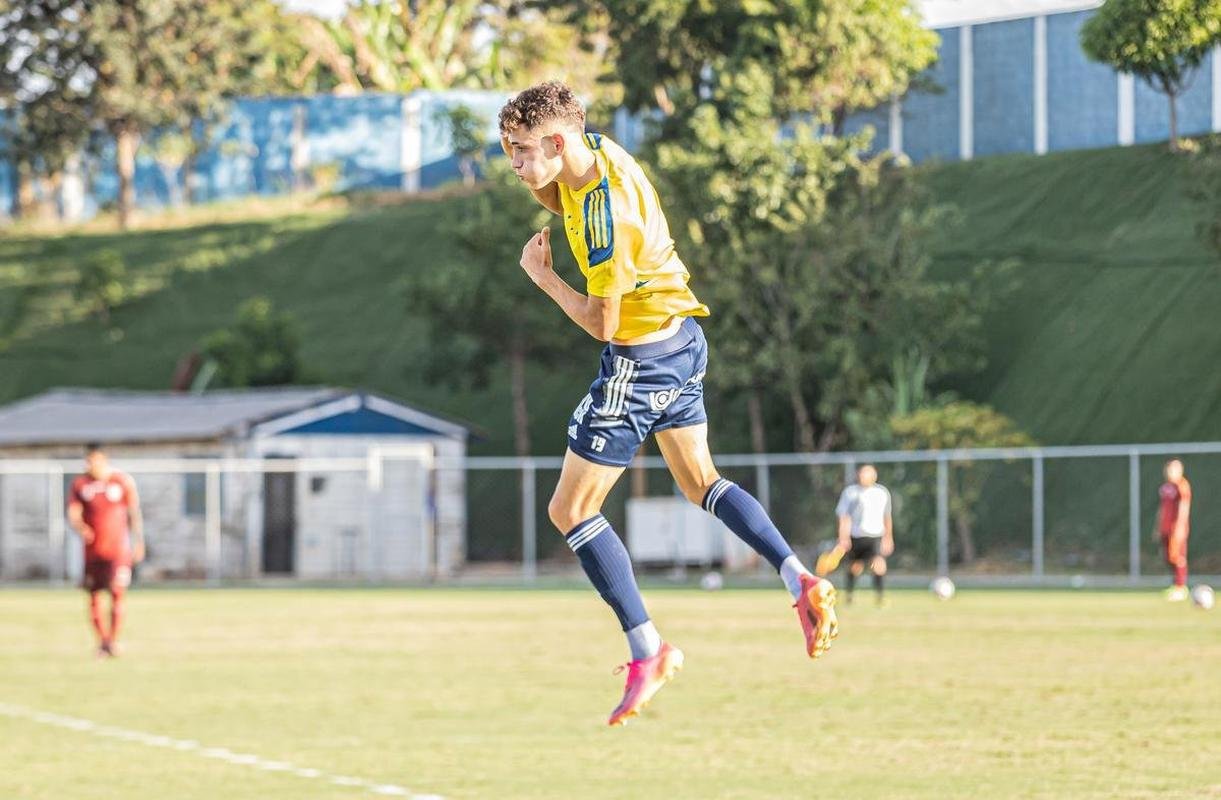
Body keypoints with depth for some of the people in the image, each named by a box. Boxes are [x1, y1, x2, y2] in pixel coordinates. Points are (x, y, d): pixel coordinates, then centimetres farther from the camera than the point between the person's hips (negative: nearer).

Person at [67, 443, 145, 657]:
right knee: (93, 597, 3)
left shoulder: (123, 481, 2)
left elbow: (134, 513, 7)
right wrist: (80, 527, -22)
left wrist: (139, 542, 6)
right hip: (92, 550, 2)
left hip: (118, 549, -2)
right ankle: (102, 640, 17)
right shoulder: (80, 484, 4)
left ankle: (113, 640, -4)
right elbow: (73, 514, 0)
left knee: (117, 594, -11)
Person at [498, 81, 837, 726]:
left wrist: (541, 275, -9)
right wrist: (529, 162, -1)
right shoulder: (595, 152, -2)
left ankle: (646, 650, -2)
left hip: (641, 357, -10)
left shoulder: (607, 217, -28)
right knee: (701, 481, 21)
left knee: (570, 509, -2)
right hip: (682, 339, 10)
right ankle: (800, 580, 7)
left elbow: (602, 324, -22)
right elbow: (557, 200, 21)